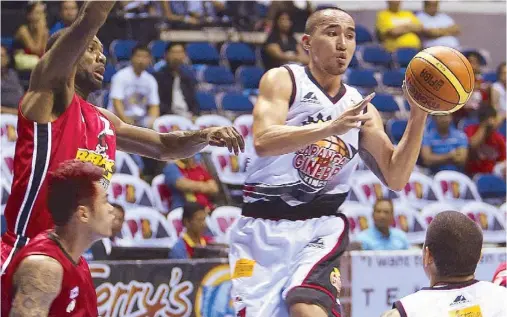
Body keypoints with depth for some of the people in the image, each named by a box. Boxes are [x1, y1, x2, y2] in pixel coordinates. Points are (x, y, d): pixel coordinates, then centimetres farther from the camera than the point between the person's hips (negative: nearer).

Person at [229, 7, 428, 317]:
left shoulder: (362, 108, 11)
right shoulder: (283, 80, -1)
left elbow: (395, 177, 7)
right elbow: (263, 141, -19)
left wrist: (418, 118, -6)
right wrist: (330, 127, -31)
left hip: (320, 226, 1)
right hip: (264, 226, -1)